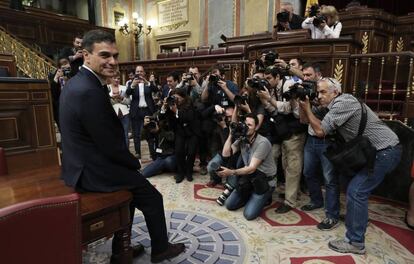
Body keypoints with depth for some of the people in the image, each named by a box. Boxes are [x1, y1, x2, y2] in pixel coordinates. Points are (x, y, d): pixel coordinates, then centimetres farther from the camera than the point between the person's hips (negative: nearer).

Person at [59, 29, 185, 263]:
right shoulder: (90, 91, -26)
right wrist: (135, 162, -3)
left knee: (133, 187, 25)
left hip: (80, 164, 10)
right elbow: (111, 145, -22)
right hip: (92, 170, -9)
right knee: (152, 197, 7)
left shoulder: (77, 82, 6)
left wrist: (130, 161, 8)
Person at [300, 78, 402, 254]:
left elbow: (320, 131, -19)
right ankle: (355, 218, 43)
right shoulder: (337, 106, 13)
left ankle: (355, 243, -2)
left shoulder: (342, 102, -18)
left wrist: (306, 109, -9)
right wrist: (308, 111, 5)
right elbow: (325, 132, 11)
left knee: (356, 191, -11)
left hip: (385, 151, -10)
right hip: (379, 149, 10)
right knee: (356, 186, 24)